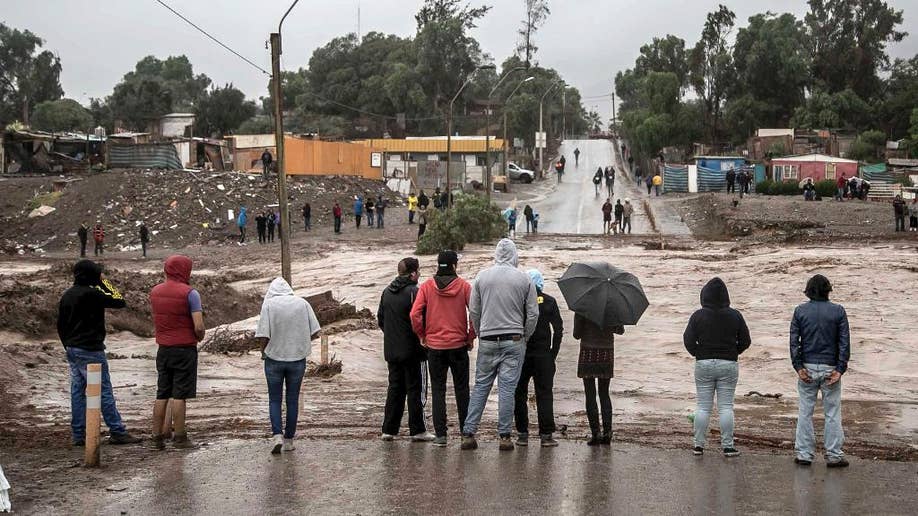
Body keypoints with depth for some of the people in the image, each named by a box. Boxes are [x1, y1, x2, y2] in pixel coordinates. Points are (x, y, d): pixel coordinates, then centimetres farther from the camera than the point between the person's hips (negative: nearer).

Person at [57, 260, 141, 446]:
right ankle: (117, 432, -2)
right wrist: (105, 283, -2)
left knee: (77, 391, 10)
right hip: (90, 350, -8)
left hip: (72, 349, 8)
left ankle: (78, 434, 11)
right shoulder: (91, 293, -15)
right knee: (104, 391, -4)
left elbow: (60, 326, 15)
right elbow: (119, 301, -12)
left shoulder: (66, 296, 11)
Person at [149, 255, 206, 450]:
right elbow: (199, 327, -17)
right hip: (184, 349, -5)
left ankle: (157, 437, 12)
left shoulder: (154, 292, 8)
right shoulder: (189, 293, -12)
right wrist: (199, 337, 2)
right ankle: (180, 438, 2)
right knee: (179, 395, -2)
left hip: (163, 348, 5)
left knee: (161, 395, 11)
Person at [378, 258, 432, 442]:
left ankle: (389, 429, 11)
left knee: (394, 388, 13)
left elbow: (380, 319, 14)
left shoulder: (387, 292, 8)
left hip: (391, 350, 6)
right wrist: (423, 342, -5)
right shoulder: (413, 292, -14)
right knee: (414, 389, 1)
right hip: (411, 350, -6)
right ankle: (417, 430, 4)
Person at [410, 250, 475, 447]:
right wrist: (471, 337, 0)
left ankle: (440, 434, 2)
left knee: (438, 390, 7)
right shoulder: (464, 286, -4)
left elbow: (415, 314, -9)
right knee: (461, 390, 10)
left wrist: (422, 335, 4)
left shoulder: (427, 286, -2)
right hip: (459, 345, 0)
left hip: (434, 345, 0)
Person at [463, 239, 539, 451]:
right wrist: (524, 337, 12)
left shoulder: (482, 276, 2)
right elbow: (533, 314, 0)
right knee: (507, 388, 0)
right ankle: (504, 436, 1)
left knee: (480, 386, 8)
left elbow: (473, 310, 6)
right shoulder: (524, 279, -2)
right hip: (514, 340, -2)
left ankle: (468, 433, 5)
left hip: (487, 340, 2)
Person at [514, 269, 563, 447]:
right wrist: (553, 353, 5)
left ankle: (522, 434, 6)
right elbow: (559, 329, 0)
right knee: (544, 394, 4)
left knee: (519, 394, 8)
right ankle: (546, 435, -1)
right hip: (543, 355, 1)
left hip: (520, 355, -1)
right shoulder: (549, 302, 0)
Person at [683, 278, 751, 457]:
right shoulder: (735, 316, -2)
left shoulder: (698, 316, -5)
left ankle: (699, 444, 8)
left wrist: (698, 354, 8)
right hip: (728, 365, 0)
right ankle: (727, 446, 3)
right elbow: (745, 341, 2)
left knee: (703, 407, 6)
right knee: (726, 407, 3)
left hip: (704, 364, 0)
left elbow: (688, 340, -9)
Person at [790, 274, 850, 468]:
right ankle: (834, 455, 5)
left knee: (805, 412, 6)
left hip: (807, 367, 1)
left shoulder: (800, 311, 2)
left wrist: (799, 367, -4)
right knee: (832, 413, 5)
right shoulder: (838, 311, 0)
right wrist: (840, 370, -5)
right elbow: (844, 342, -4)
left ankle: (804, 454, 6)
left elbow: (794, 341, -3)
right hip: (830, 368, -1)